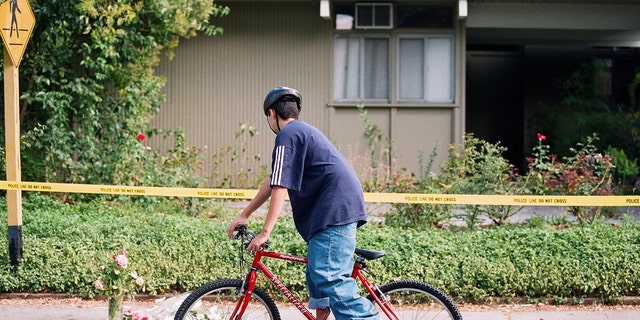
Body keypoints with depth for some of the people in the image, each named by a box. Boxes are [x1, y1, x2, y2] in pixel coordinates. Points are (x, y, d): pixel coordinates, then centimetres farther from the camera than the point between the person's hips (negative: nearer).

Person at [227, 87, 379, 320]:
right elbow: (272, 181, 29)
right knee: (317, 277, 15)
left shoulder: (288, 134, -5)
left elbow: (280, 187, -13)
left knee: (330, 278, -18)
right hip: (343, 208, 11)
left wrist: (265, 232, -13)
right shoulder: (303, 131, 26)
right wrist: (244, 215, 30)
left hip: (334, 212, -11)